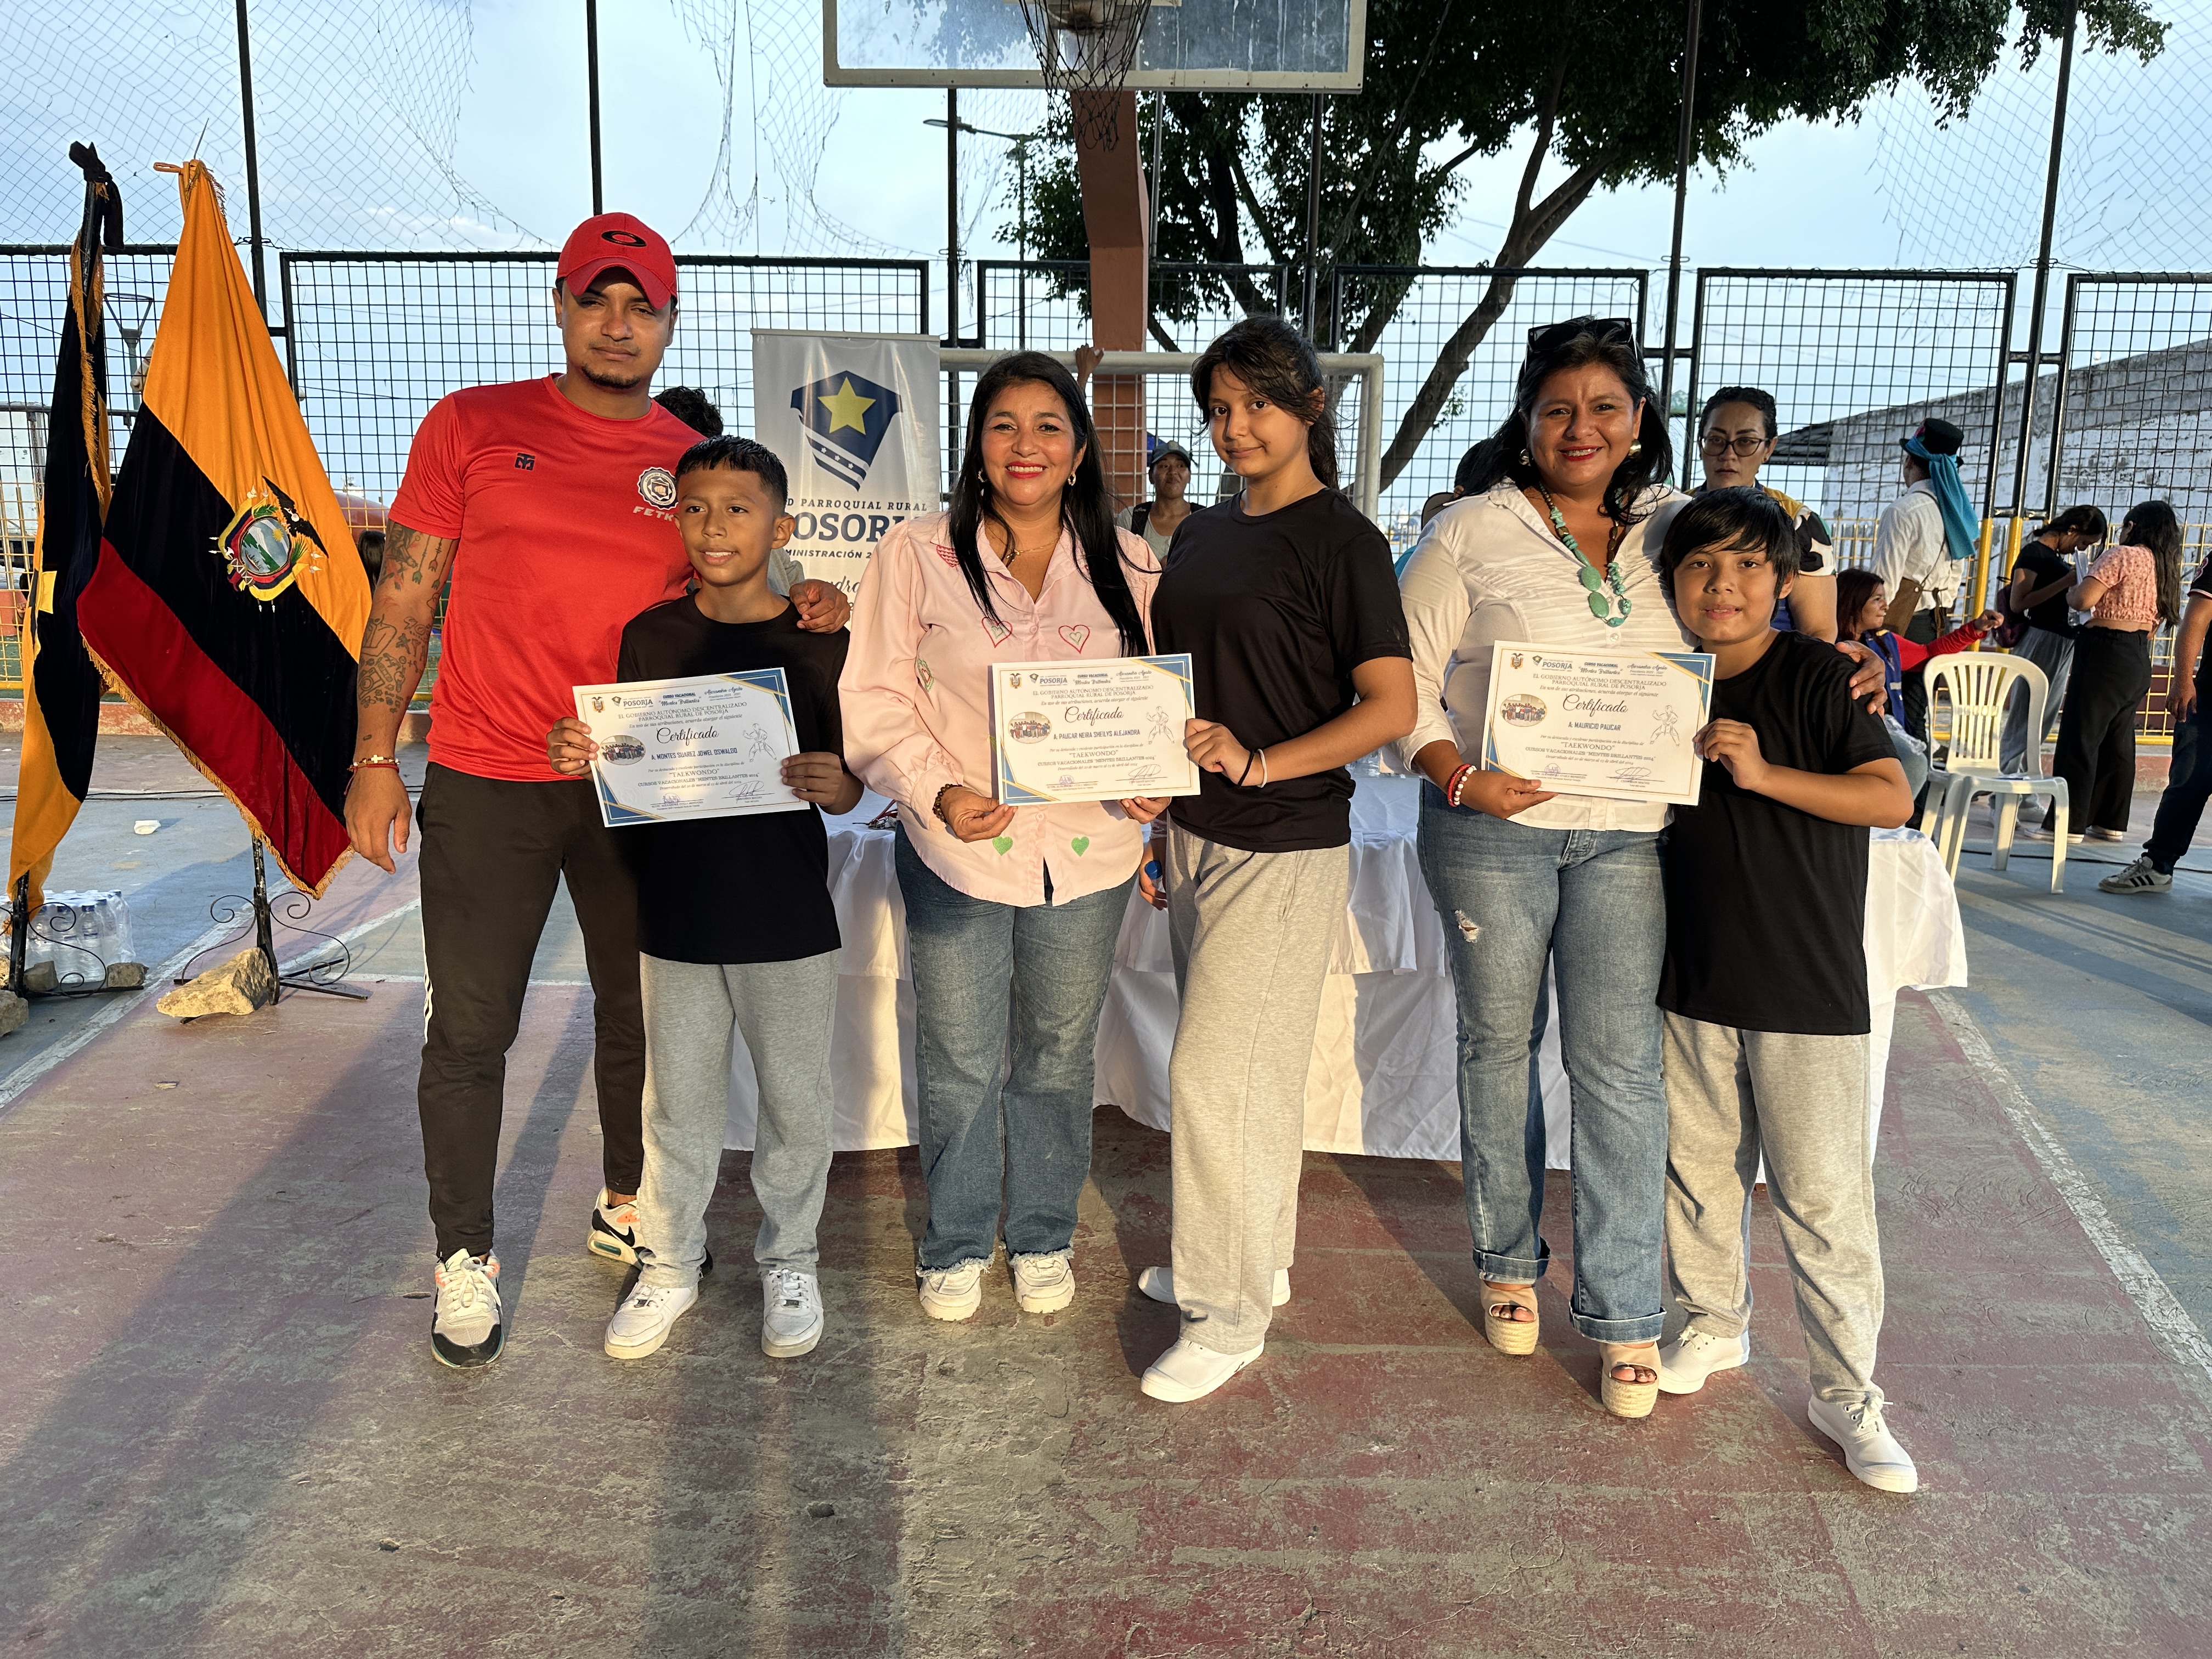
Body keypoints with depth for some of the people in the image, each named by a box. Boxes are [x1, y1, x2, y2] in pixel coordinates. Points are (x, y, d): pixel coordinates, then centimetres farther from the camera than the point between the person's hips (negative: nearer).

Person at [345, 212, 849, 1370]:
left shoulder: (693, 462, 6)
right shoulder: (471, 428, -1)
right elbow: (404, 600, 0)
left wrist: (797, 613, -7)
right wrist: (374, 758, -5)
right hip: (486, 784, -2)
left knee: (638, 1009, 14)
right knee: (471, 1027, 4)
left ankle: (626, 1207, 35)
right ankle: (465, 1257, 22)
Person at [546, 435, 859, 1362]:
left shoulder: (818, 643, -4)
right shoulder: (650, 636, 2)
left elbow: (849, 786, 0)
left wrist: (836, 784, -22)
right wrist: (580, 758, -12)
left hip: (789, 919, -1)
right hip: (676, 913, 2)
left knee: (795, 1101, 11)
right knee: (678, 1103, 14)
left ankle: (788, 1259, 32)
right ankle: (670, 1262, 33)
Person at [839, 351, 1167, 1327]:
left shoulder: (1127, 568, 4)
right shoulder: (916, 556, -3)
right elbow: (877, 703, -4)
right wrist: (938, 793, -19)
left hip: (1086, 852, 2)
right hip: (956, 852, -2)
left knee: (1057, 1057, 15)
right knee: (959, 1063, 9)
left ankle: (1044, 1237, 36)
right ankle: (955, 1244, 31)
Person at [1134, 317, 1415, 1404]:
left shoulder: (1342, 541, -9)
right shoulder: (1201, 537, 12)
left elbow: (1393, 709, -15)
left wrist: (1258, 763, -22)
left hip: (1286, 845, -7)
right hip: (1197, 835, 7)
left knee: (1213, 1071, -5)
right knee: (1249, 1066, 17)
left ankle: (1227, 1315, 9)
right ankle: (1256, 1260, 33)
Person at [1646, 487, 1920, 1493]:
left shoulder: (1817, 676, -9)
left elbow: (1891, 798, -15)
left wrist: (1764, 771, -23)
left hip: (1807, 987, -5)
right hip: (1695, 977, 5)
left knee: (1821, 1192, 1)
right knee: (1698, 1162, 16)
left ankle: (1846, 1391, 16)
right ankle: (1714, 1323, 37)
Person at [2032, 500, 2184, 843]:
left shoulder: (2122, 555, -10)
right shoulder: (2165, 567, 15)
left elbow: (2084, 599, -17)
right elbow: (2157, 619, 18)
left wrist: (2070, 592, 2)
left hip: (2107, 651, -9)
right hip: (2140, 658, 9)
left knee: (2080, 738, -7)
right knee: (2118, 742, 12)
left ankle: (2068, 823, -8)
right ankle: (2112, 822, 16)